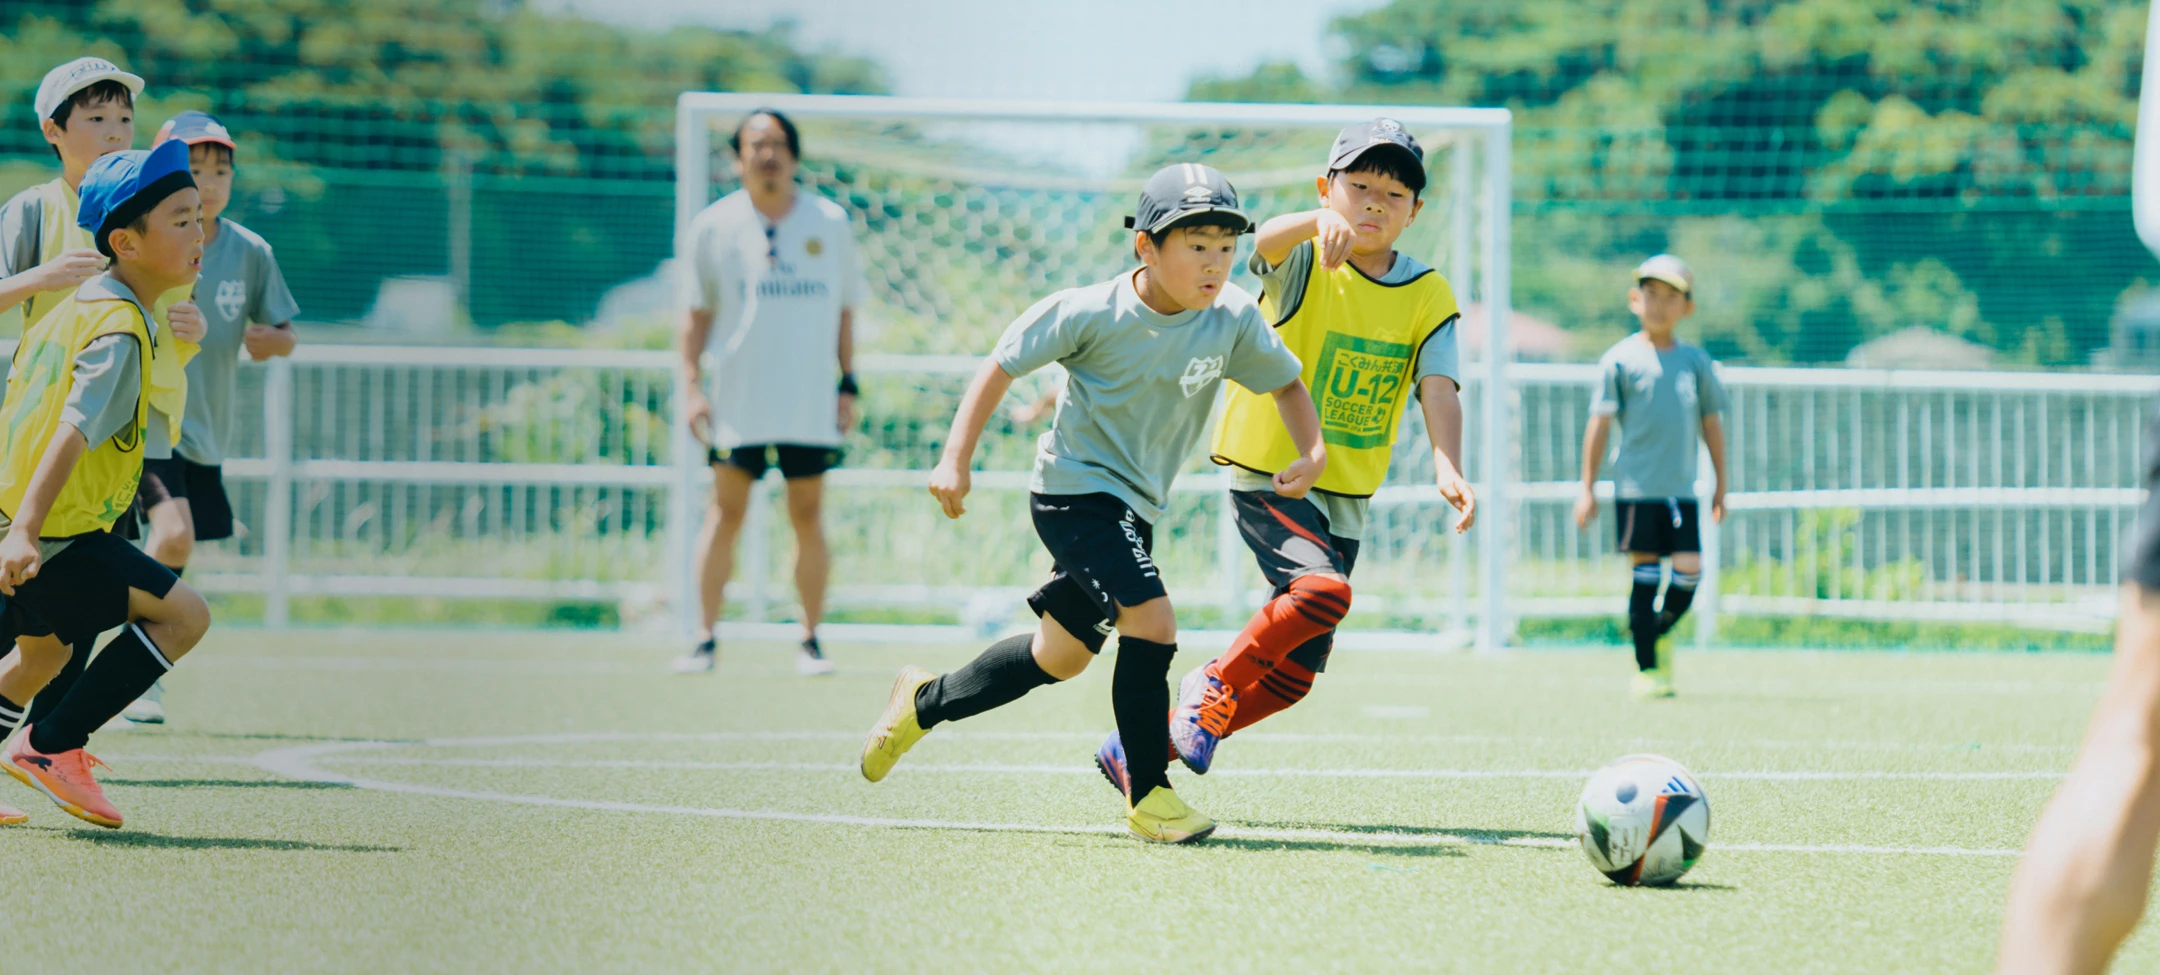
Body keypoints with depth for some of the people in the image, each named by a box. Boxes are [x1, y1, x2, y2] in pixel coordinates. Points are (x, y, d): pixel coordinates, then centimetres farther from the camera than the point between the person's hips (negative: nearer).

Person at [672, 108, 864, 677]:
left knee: (808, 518, 1)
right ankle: (705, 640, 2)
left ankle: (810, 641, 10)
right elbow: (697, 314, 9)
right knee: (726, 512, -3)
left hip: (811, 401, 1)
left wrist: (848, 385, 8)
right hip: (738, 400, -1)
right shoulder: (715, 226, 3)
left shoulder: (830, 223, 5)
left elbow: (844, 311, 12)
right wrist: (691, 385, 1)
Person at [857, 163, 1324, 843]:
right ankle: (1148, 797, -11)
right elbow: (1004, 364, -9)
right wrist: (956, 458, -14)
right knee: (1152, 621, -24)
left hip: (1135, 507, 7)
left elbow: (1285, 382, 7)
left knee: (1061, 659, 18)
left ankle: (926, 702, 40)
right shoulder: (1090, 313, -20)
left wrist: (1312, 452, -11)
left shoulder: (1234, 318, -9)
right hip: (1074, 488, -7)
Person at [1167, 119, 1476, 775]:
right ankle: (1216, 685, -7)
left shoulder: (1428, 295, 2)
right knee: (1324, 587, -32)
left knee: (1293, 678, 6)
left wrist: (1447, 465, -28)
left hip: (1345, 498, 5)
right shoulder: (1304, 265, -9)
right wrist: (1321, 222, -55)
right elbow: (1268, 241, -32)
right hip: (1268, 474, -5)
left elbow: (1438, 386, -9)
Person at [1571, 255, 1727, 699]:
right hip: (1636, 487, -3)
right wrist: (1587, 488, -2)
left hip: (1681, 489, 3)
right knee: (1645, 573, -3)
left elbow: (1711, 424, 17)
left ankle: (1658, 633, 23)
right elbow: (1600, 424, 0)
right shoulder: (1621, 359, -1)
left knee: (1688, 570, -5)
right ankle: (1646, 667, 5)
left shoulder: (1696, 362, 11)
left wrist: (1720, 485, 16)